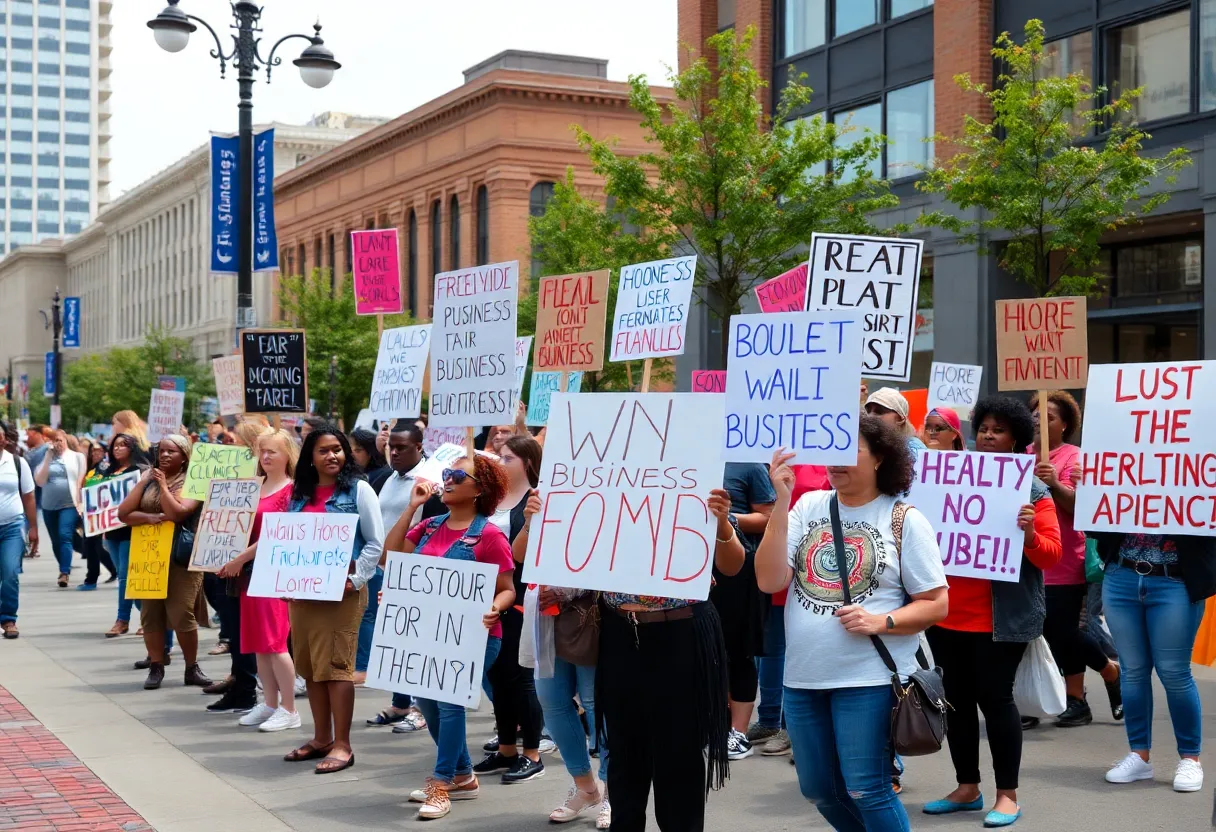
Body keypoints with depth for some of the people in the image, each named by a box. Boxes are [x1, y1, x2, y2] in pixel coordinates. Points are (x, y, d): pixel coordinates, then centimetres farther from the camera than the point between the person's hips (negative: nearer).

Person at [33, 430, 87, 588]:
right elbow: (40, 481, -2)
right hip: (49, 506, 4)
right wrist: (48, 458, -5)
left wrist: (79, 500, -8)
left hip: (70, 504, -4)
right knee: (55, 541, 11)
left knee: (65, 536, -18)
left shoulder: (77, 457, 4)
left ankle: (64, 573, -23)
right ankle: (65, 570, 27)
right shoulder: (46, 459, 9)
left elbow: (82, 480, 1)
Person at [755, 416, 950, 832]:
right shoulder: (810, 506, 4)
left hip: (869, 678, -4)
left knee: (864, 791, -5)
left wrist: (880, 622, -19)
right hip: (803, 676, 5)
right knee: (819, 790, 14)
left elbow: (936, 604, -3)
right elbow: (769, 581, -7)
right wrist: (781, 502, -11)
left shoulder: (904, 520, -4)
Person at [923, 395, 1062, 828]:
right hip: (948, 613, 5)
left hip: (1001, 618, -5)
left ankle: (1008, 794, 9)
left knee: (995, 698, -3)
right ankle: (967, 788, 21)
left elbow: (1052, 555, -6)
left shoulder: (1032, 489, -2)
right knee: (956, 699, 9)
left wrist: (1029, 533, -25)